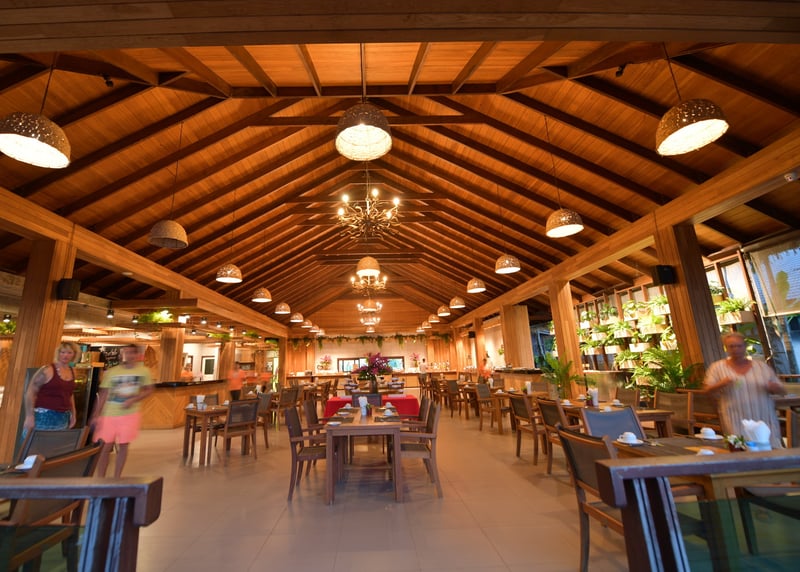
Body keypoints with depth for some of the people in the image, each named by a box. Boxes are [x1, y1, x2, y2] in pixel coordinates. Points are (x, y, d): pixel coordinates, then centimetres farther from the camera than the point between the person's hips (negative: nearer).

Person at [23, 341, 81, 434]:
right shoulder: (47, 370, -8)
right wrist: (29, 416, -14)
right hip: (44, 416, -5)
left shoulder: (72, 372, 10)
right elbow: (30, 393, -8)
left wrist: (73, 413, 19)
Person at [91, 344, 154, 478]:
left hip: (130, 413, 0)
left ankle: (116, 478, 20)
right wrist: (96, 415, -4)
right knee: (106, 447, 4)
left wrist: (133, 400, -13)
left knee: (123, 445, 6)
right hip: (109, 414, 0)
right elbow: (103, 394, 0)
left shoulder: (143, 371, -4)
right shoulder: (111, 372, -3)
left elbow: (149, 390, 2)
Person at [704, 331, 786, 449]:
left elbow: (782, 390, 15)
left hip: (764, 419, 3)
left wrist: (773, 387, -8)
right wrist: (721, 384, -21)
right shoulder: (717, 367, 2)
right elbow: (707, 390, -1)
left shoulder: (762, 366, 10)